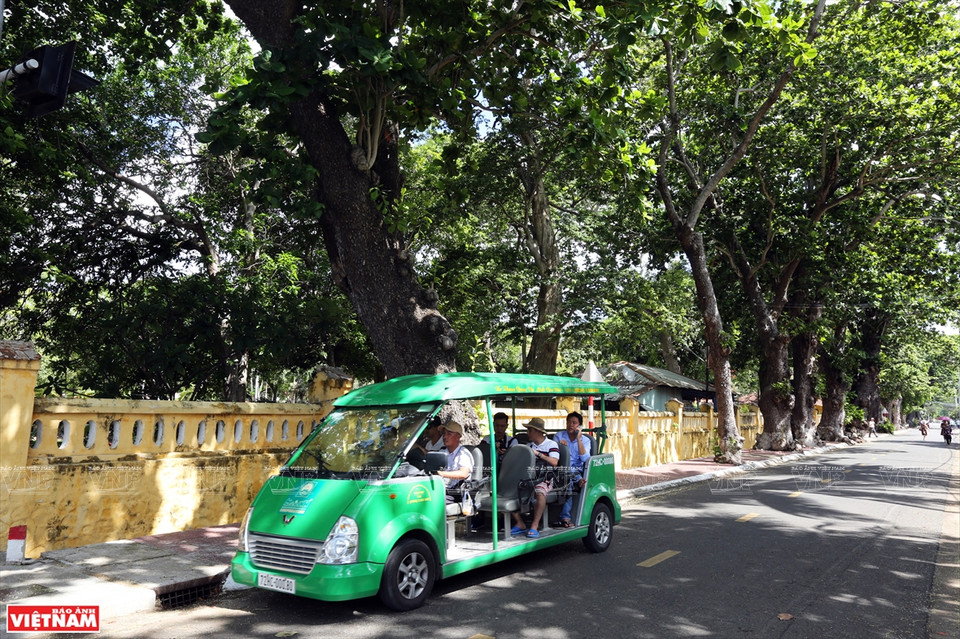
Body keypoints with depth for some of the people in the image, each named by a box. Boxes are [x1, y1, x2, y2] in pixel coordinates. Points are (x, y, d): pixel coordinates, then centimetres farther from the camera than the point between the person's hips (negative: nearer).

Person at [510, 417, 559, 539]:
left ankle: (534, 526, -28)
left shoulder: (551, 444, 4)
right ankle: (520, 524, -10)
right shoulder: (528, 445, 21)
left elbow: (554, 462, -12)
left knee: (540, 493, -38)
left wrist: (538, 454, -15)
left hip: (544, 478, -5)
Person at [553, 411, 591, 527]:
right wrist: (558, 444, -13)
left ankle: (565, 518, -32)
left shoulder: (585, 440, 13)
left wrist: (578, 439, -7)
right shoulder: (559, 435, 15)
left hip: (576, 471, -1)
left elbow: (585, 459, -5)